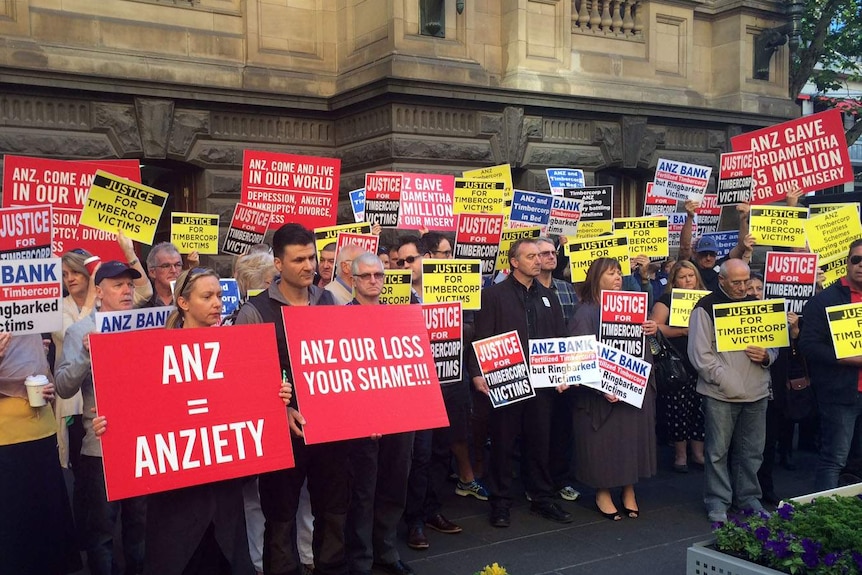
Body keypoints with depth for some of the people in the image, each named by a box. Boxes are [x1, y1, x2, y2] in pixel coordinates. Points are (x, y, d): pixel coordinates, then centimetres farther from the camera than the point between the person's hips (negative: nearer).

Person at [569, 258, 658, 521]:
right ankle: (602, 493, 18)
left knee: (632, 437, 10)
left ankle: (629, 490, 25)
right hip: (602, 392, -6)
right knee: (604, 440, 2)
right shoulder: (585, 313, -7)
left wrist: (652, 329, -9)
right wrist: (601, 388, -25)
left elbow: (642, 345, 14)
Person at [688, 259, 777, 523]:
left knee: (751, 451, 12)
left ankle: (748, 497, 27)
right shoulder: (706, 308, -4)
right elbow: (700, 354, -9)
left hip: (756, 391, 5)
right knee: (718, 451, 3)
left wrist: (766, 356, -3)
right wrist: (728, 383, -14)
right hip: (721, 394, -5)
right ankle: (717, 502, 15)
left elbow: (773, 343, 21)